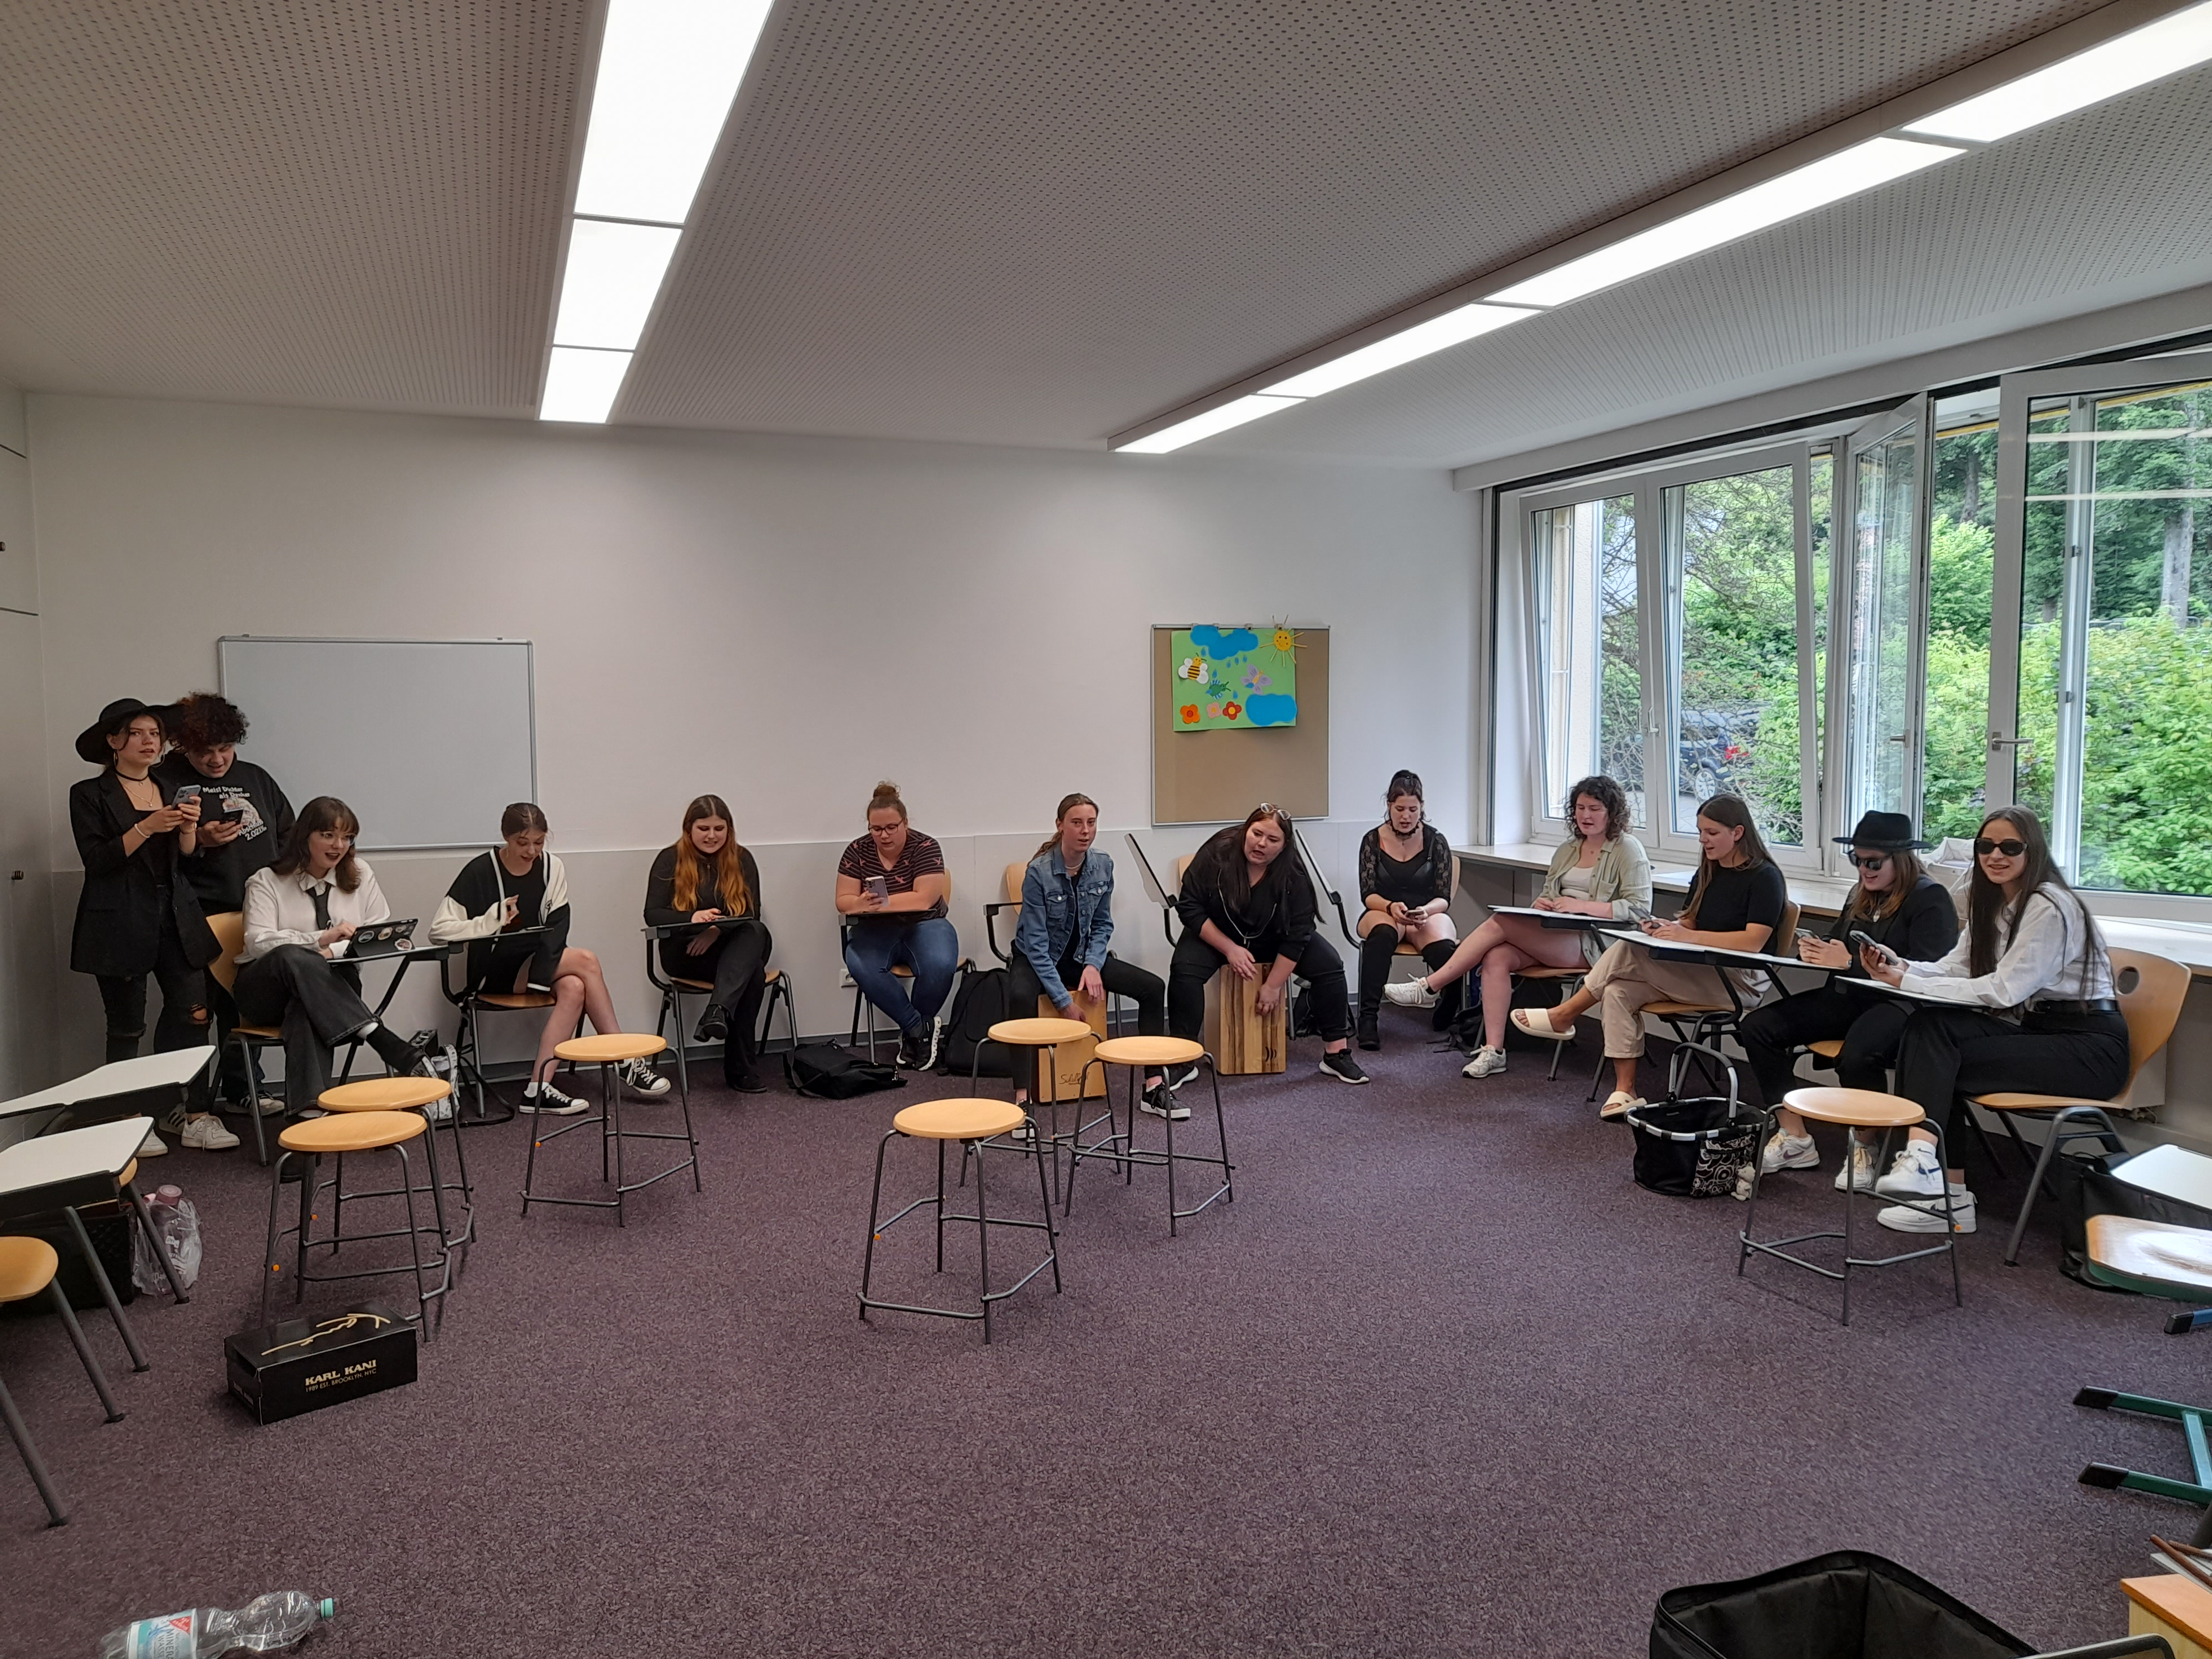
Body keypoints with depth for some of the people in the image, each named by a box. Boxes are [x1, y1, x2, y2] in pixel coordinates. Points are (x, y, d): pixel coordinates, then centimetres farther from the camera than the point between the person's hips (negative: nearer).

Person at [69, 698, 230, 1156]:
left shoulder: (171, 791, 16)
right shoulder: (90, 795, -1)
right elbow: (97, 860, -10)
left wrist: (189, 826, -5)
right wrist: (147, 828, -20)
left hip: (174, 916, 5)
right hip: (120, 923, -5)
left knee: (192, 1013, -3)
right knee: (126, 1026, 2)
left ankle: (192, 1114, 2)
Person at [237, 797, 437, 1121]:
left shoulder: (360, 873, 9)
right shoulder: (266, 882, 1)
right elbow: (258, 942, -14)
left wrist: (334, 951, -17)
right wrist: (322, 939, -28)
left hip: (333, 988, 2)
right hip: (265, 993, -1)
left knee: (305, 1009, -37)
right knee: (295, 957, -38)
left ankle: (308, 1106, -47)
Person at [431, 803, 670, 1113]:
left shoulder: (552, 867, 3)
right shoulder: (480, 872, -9)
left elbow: (557, 925, -2)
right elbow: (439, 929, -11)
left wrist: (543, 969, -19)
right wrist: (494, 920, -21)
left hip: (539, 963, 5)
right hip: (493, 971, -5)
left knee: (573, 988, -30)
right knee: (586, 961, -23)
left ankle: (539, 1087, -30)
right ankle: (626, 1061, -16)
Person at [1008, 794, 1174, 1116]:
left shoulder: (1103, 866, -5)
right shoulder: (1039, 872, -21)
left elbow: (1103, 925, 7)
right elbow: (1036, 942, -20)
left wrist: (1093, 965, -13)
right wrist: (1064, 1002, -23)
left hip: (1082, 955, 5)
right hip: (1037, 958, -5)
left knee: (1152, 987, -11)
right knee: (1020, 997, -39)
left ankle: (1154, 1089, -8)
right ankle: (1022, 1099, -36)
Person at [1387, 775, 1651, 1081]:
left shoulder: (1628, 850, 1)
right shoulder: (1566, 849, 22)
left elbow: (1639, 908, -9)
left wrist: (1581, 906, -18)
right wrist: (1541, 903, 0)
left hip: (1592, 943, -6)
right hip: (1550, 938, 6)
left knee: (1500, 923, -25)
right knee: (1496, 957, -25)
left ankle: (1429, 987, -17)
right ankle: (1493, 1051, -22)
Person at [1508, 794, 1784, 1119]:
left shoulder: (1764, 877, -8)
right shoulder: (1707, 874, 17)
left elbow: (1754, 940, -18)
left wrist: (1688, 936, -22)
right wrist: (1666, 928, -6)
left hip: (1737, 980, -8)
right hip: (1697, 974, 8)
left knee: (1629, 952, -25)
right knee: (1619, 990, -19)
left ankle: (1564, 1017, -10)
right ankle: (1625, 1091, -16)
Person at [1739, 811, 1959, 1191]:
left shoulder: (1932, 899, -7)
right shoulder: (1861, 896, 17)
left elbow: (1925, 972, -18)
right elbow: (1837, 945, 23)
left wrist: (1850, 962, -21)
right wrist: (1815, 950, -2)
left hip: (1901, 1003, -8)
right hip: (1850, 996, 8)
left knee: (1857, 1054, -39)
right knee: (1757, 1026, -9)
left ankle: (1865, 1150, -11)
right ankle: (1794, 1138, -2)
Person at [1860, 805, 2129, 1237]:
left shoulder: (2050, 907, -15)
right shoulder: (1990, 903, 12)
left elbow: (2004, 990, -21)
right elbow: (1955, 968, 8)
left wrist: (1909, 984, -23)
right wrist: (1903, 969, -14)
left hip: (2089, 1044, -8)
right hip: (2033, 1028, 8)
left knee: (1935, 1058, -24)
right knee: (1927, 1027, -19)